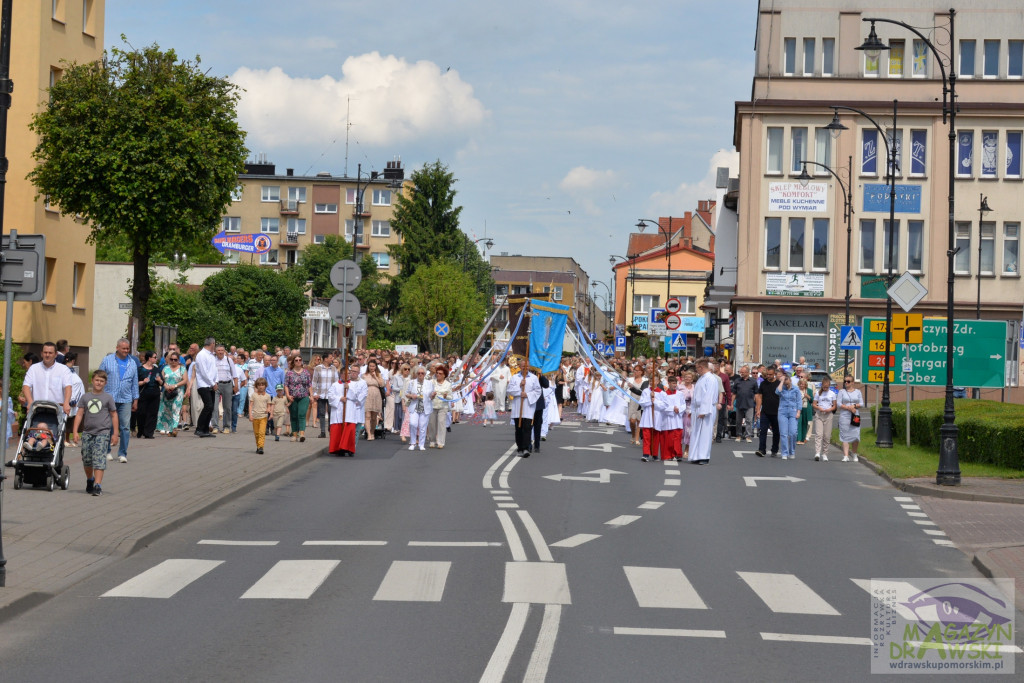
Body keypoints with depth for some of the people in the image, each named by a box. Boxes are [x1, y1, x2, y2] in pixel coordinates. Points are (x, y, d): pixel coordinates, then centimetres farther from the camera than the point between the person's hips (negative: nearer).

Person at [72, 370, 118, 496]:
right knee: (86, 459, 9)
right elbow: (79, 414, 8)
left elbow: (114, 415, 6)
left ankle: (97, 485, -16)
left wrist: (115, 434, 4)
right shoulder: (86, 397, 9)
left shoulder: (108, 398, 3)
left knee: (99, 459, -13)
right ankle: (90, 480, 33)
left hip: (102, 433, -3)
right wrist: (75, 431, 1)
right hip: (87, 432, 3)